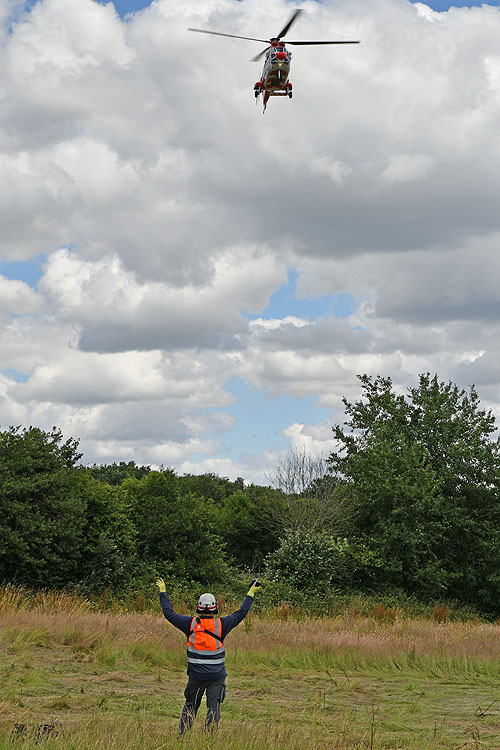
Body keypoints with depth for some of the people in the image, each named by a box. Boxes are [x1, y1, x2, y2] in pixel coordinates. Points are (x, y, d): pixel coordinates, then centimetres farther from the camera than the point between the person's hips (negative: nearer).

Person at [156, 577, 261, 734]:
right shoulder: (221, 624, -8)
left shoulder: (190, 623, -6)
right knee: (214, 706, 2)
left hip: (196, 675, 1)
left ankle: (182, 734, 16)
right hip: (217, 676, -1)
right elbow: (241, 613, 1)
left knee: (190, 705, 14)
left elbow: (169, 613, 2)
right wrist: (251, 593, 10)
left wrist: (163, 592, 11)